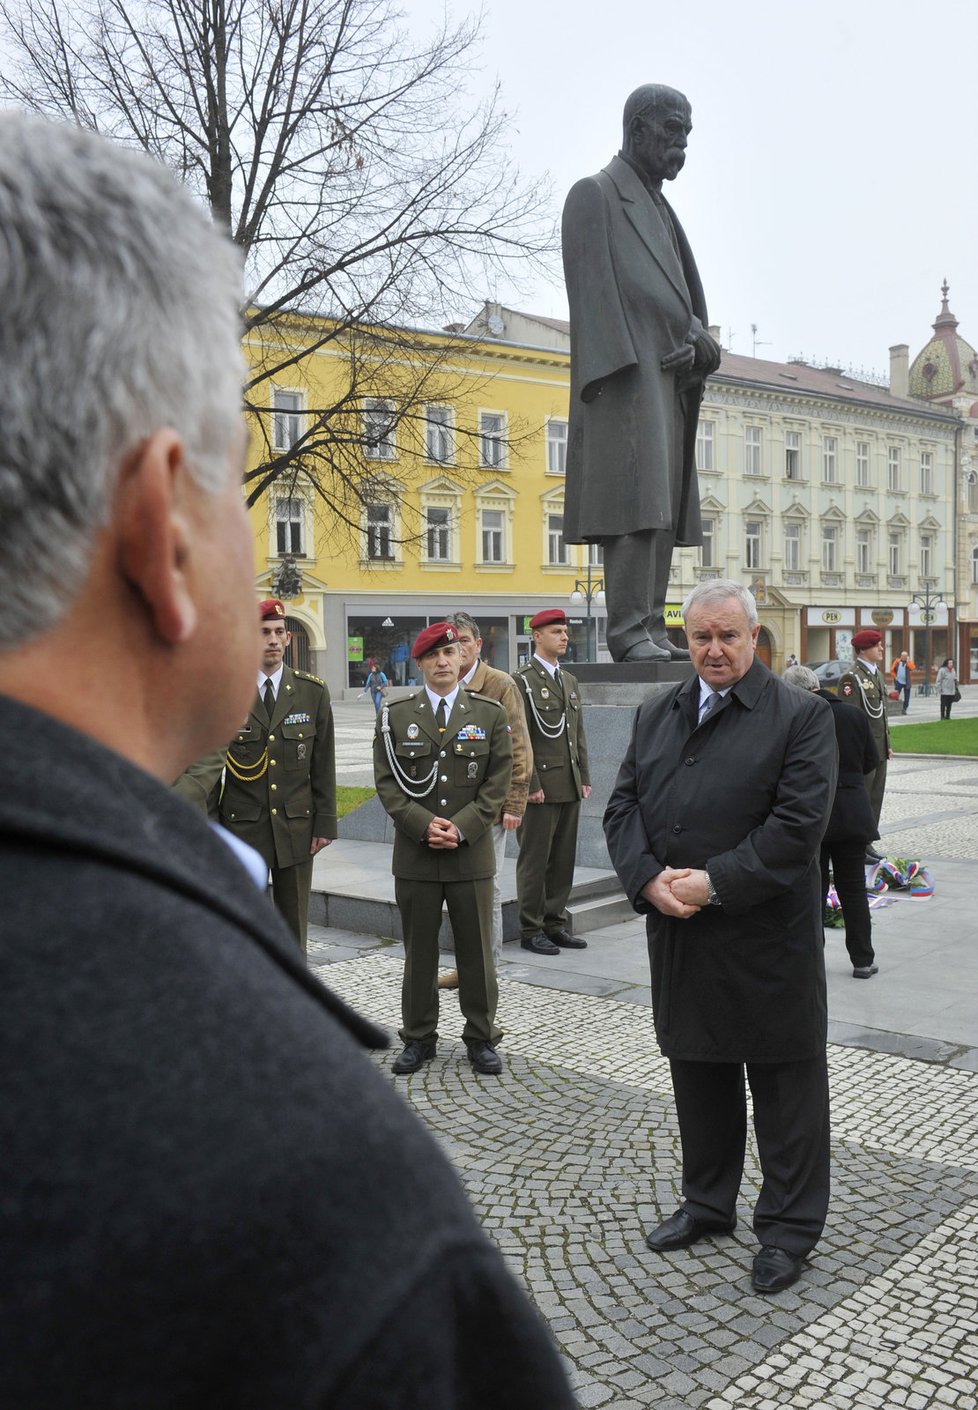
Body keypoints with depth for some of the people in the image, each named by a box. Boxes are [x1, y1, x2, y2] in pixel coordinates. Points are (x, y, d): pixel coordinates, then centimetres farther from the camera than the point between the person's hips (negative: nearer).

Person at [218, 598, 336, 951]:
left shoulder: (313, 691, 3)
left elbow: (323, 765, 5)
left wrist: (325, 823, 1)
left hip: (296, 828, 2)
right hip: (242, 827, -2)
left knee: (294, 927, 11)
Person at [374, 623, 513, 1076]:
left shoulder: (490, 713, 5)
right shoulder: (394, 715, 5)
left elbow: (498, 783, 0)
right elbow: (387, 783, 0)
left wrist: (461, 827, -11)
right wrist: (423, 824, -13)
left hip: (472, 852, 0)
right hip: (414, 854, 0)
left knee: (476, 949, 6)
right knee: (418, 951, 9)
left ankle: (481, 1036, 20)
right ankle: (419, 1037, 22)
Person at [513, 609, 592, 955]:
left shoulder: (569, 680, 17)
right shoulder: (522, 681, -7)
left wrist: (584, 777, 12)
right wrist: (531, 784, -16)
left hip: (570, 786, 7)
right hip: (541, 786, -7)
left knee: (564, 858, 11)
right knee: (534, 860, 0)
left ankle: (555, 923, 20)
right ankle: (531, 930, 8)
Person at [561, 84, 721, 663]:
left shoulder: (661, 208, 27)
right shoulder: (595, 194, 3)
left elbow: (687, 293, 23)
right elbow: (593, 288, -9)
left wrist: (697, 341, 2)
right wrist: (621, 367, -19)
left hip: (669, 381, 9)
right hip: (627, 377, -8)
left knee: (664, 508, 4)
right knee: (636, 504, -16)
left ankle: (651, 629, 5)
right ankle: (630, 631, -17)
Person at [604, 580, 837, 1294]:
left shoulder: (801, 714, -8)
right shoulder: (657, 714, 10)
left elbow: (799, 822, -16)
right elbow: (623, 804, 7)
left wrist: (715, 883, -19)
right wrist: (649, 878, -10)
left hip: (767, 935, -5)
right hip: (679, 935, 5)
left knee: (786, 1087, 7)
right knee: (698, 1074, 19)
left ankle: (789, 1228, 24)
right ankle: (708, 1203, 38)